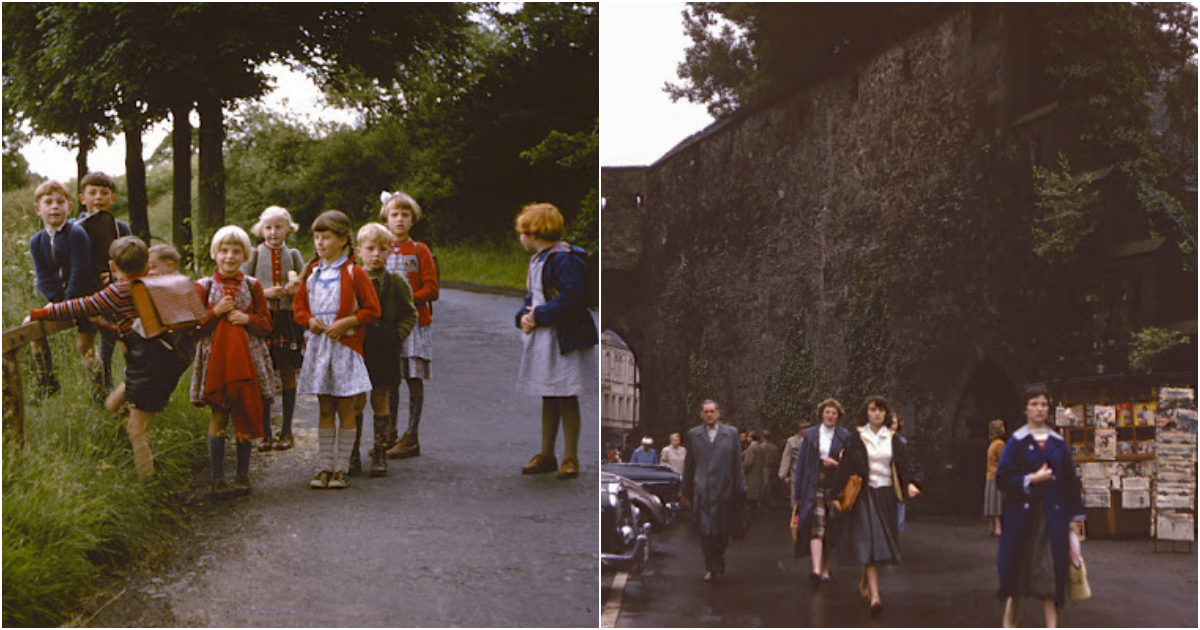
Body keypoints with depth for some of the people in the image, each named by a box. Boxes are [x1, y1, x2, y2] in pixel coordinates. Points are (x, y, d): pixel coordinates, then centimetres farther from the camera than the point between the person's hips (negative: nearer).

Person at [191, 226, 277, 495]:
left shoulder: (253, 286, 7)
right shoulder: (203, 287, 4)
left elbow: (266, 324, 7)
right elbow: (193, 326, 1)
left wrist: (247, 318, -11)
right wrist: (215, 313, -14)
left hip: (247, 360, 1)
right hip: (215, 359, -1)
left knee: (245, 415, 2)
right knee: (218, 416, -2)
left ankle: (243, 474, 13)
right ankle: (218, 476, 6)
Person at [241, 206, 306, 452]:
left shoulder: (293, 255, 10)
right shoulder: (255, 255, 5)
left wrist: (296, 285, -11)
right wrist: (265, 293, -12)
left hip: (288, 319, 1)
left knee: (288, 375, 3)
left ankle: (286, 431, 10)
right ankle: (265, 433, 6)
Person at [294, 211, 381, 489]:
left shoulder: (354, 273, -4)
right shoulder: (312, 273, 10)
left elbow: (372, 310, -4)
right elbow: (299, 306, 18)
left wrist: (345, 322, -15)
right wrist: (309, 320, -3)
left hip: (345, 344, -4)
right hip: (317, 344, 4)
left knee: (346, 408, 0)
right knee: (324, 408, 8)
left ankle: (341, 468, 7)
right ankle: (324, 467, 12)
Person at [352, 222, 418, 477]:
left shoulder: (396, 282, 2)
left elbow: (410, 314, 5)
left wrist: (397, 336, -6)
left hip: (384, 351, -1)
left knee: (380, 400, 5)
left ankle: (380, 454, 13)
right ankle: (352, 455, 11)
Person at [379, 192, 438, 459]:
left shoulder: (420, 251, 1)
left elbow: (431, 289, -4)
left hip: (413, 321, -3)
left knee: (414, 378, -3)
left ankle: (411, 437, 1)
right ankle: (390, 435, 13)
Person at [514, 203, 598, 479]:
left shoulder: (564, 259, -16)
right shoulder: (537, 261, 14)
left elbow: (571, 298, -24)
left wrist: (539, 316, -19)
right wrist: (523, 317, 0)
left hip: (564, 341, -9)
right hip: (541, 340, 9)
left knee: (567, 399, -1)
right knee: (548, 399, 15)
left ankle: (570, 458, 7)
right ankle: (546, 455, 22)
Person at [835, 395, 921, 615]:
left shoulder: (893, 439, 8)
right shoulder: (856, 438, 1)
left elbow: (904, 464, 2)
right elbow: (845, 467, 0)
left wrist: (910, 483, -17)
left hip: (887, 495, 3)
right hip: (864, 495, -3)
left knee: (881, 544, 7)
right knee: (869, 542, -12)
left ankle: (864, 582, 33)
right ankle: (874, 596, -16)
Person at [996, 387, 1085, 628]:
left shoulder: (1058, 443, 8)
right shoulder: (1016, 442, 0)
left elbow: (1071, 481, 9)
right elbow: (1002, 478, -7)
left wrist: (1076, 516, 5)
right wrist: (1032, 479, -16)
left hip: (1053, 514, 2)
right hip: (1022, 512, -2)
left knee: (1051, 567, -4)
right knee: (1017, 564, 6)